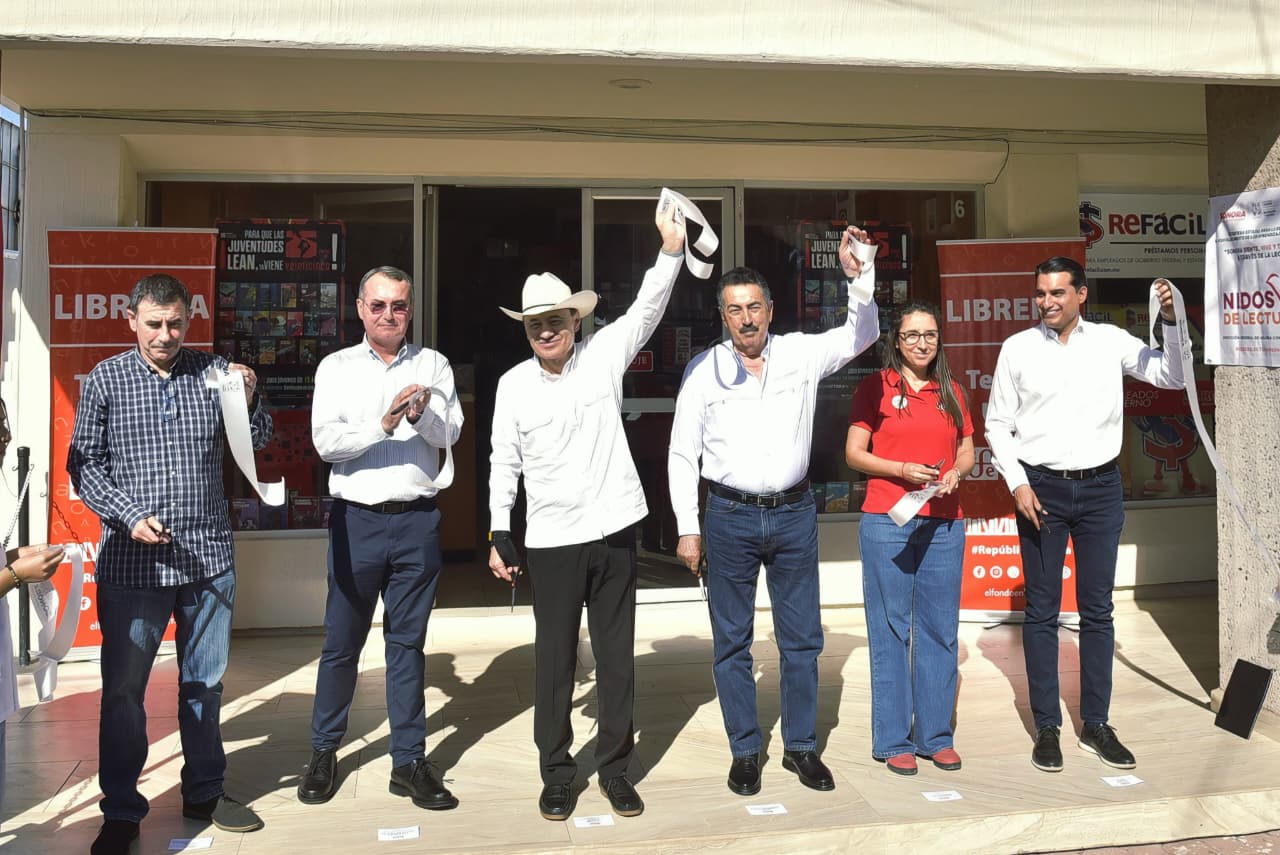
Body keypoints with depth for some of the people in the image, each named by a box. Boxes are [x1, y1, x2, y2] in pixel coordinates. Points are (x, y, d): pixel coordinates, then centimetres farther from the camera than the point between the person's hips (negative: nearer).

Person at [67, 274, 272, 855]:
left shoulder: (215, 372, 3)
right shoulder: (105, 381, 0)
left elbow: (258, 443, 3)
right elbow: (84, 464, 1)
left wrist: (249, 398, -17)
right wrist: (130, 516, -13)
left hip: (209, 556, 2)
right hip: (132, 560, -1)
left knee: (205, 682, 13)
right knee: (123, 689, 6)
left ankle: (204, 792, 29)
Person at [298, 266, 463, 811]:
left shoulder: (432, 365, 7)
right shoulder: (337, 367, 5)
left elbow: (450, 434, -3)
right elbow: (326, 442, -6)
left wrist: (423, 413, -23)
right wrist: (382, 425, -20)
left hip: (417, 520, 1)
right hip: (357, 520, 0)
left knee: (407, 643, 9)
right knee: (341, 643, 7)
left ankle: (409, 761, 17)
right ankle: (323, 753, 25)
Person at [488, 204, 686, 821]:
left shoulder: (603, 355, 0)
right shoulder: (514, 384, 0)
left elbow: (647, 309, -9)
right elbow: (504, 462, 4)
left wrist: (672, 248, -22)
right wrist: (499, 534, 2)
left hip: (614, 531, 1)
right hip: (551, 541, 0)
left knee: (617, 655, 9)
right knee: (555, 659, 8)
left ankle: (614, 767, 23)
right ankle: (556, 773, 23)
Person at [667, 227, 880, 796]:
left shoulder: (801, 354, 3)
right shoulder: (704, 369, -1)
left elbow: (862, 335, -2)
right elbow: (682, 453, 0)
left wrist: (859, 277, -19)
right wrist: (688, 529, -3)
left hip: (794, 514, 2)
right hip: (730, 516, -1)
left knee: (802, 637, 9)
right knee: (732, 642, 6)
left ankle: (801, 747, 24)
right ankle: (744, 752, 21)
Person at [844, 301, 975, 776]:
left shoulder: (951, 392, 14)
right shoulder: (875, 388, 2)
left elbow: (967, 451, 18)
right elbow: (854, 453, -1)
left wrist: (955, 473, -3)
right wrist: (902, 470, -15)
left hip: (943, 524, 4)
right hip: (886, 522, -4)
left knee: (940, 629, 7)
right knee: (890, 631, 1)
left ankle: (935, 735, 19)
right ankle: (893, 740, 11)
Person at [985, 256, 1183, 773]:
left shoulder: (1110, 341, 2)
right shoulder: (1018, 348, 0)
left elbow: (1173, 377, 5)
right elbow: (998, 424, 3)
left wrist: (1170, 322, -9)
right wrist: (1017, 484, -6)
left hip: (1100, 486, 1)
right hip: (1041, 488, -1)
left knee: (1097, 611, 9)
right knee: (1042, 612, 5)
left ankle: (1095, 726, 21)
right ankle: (1047, 728, 15)